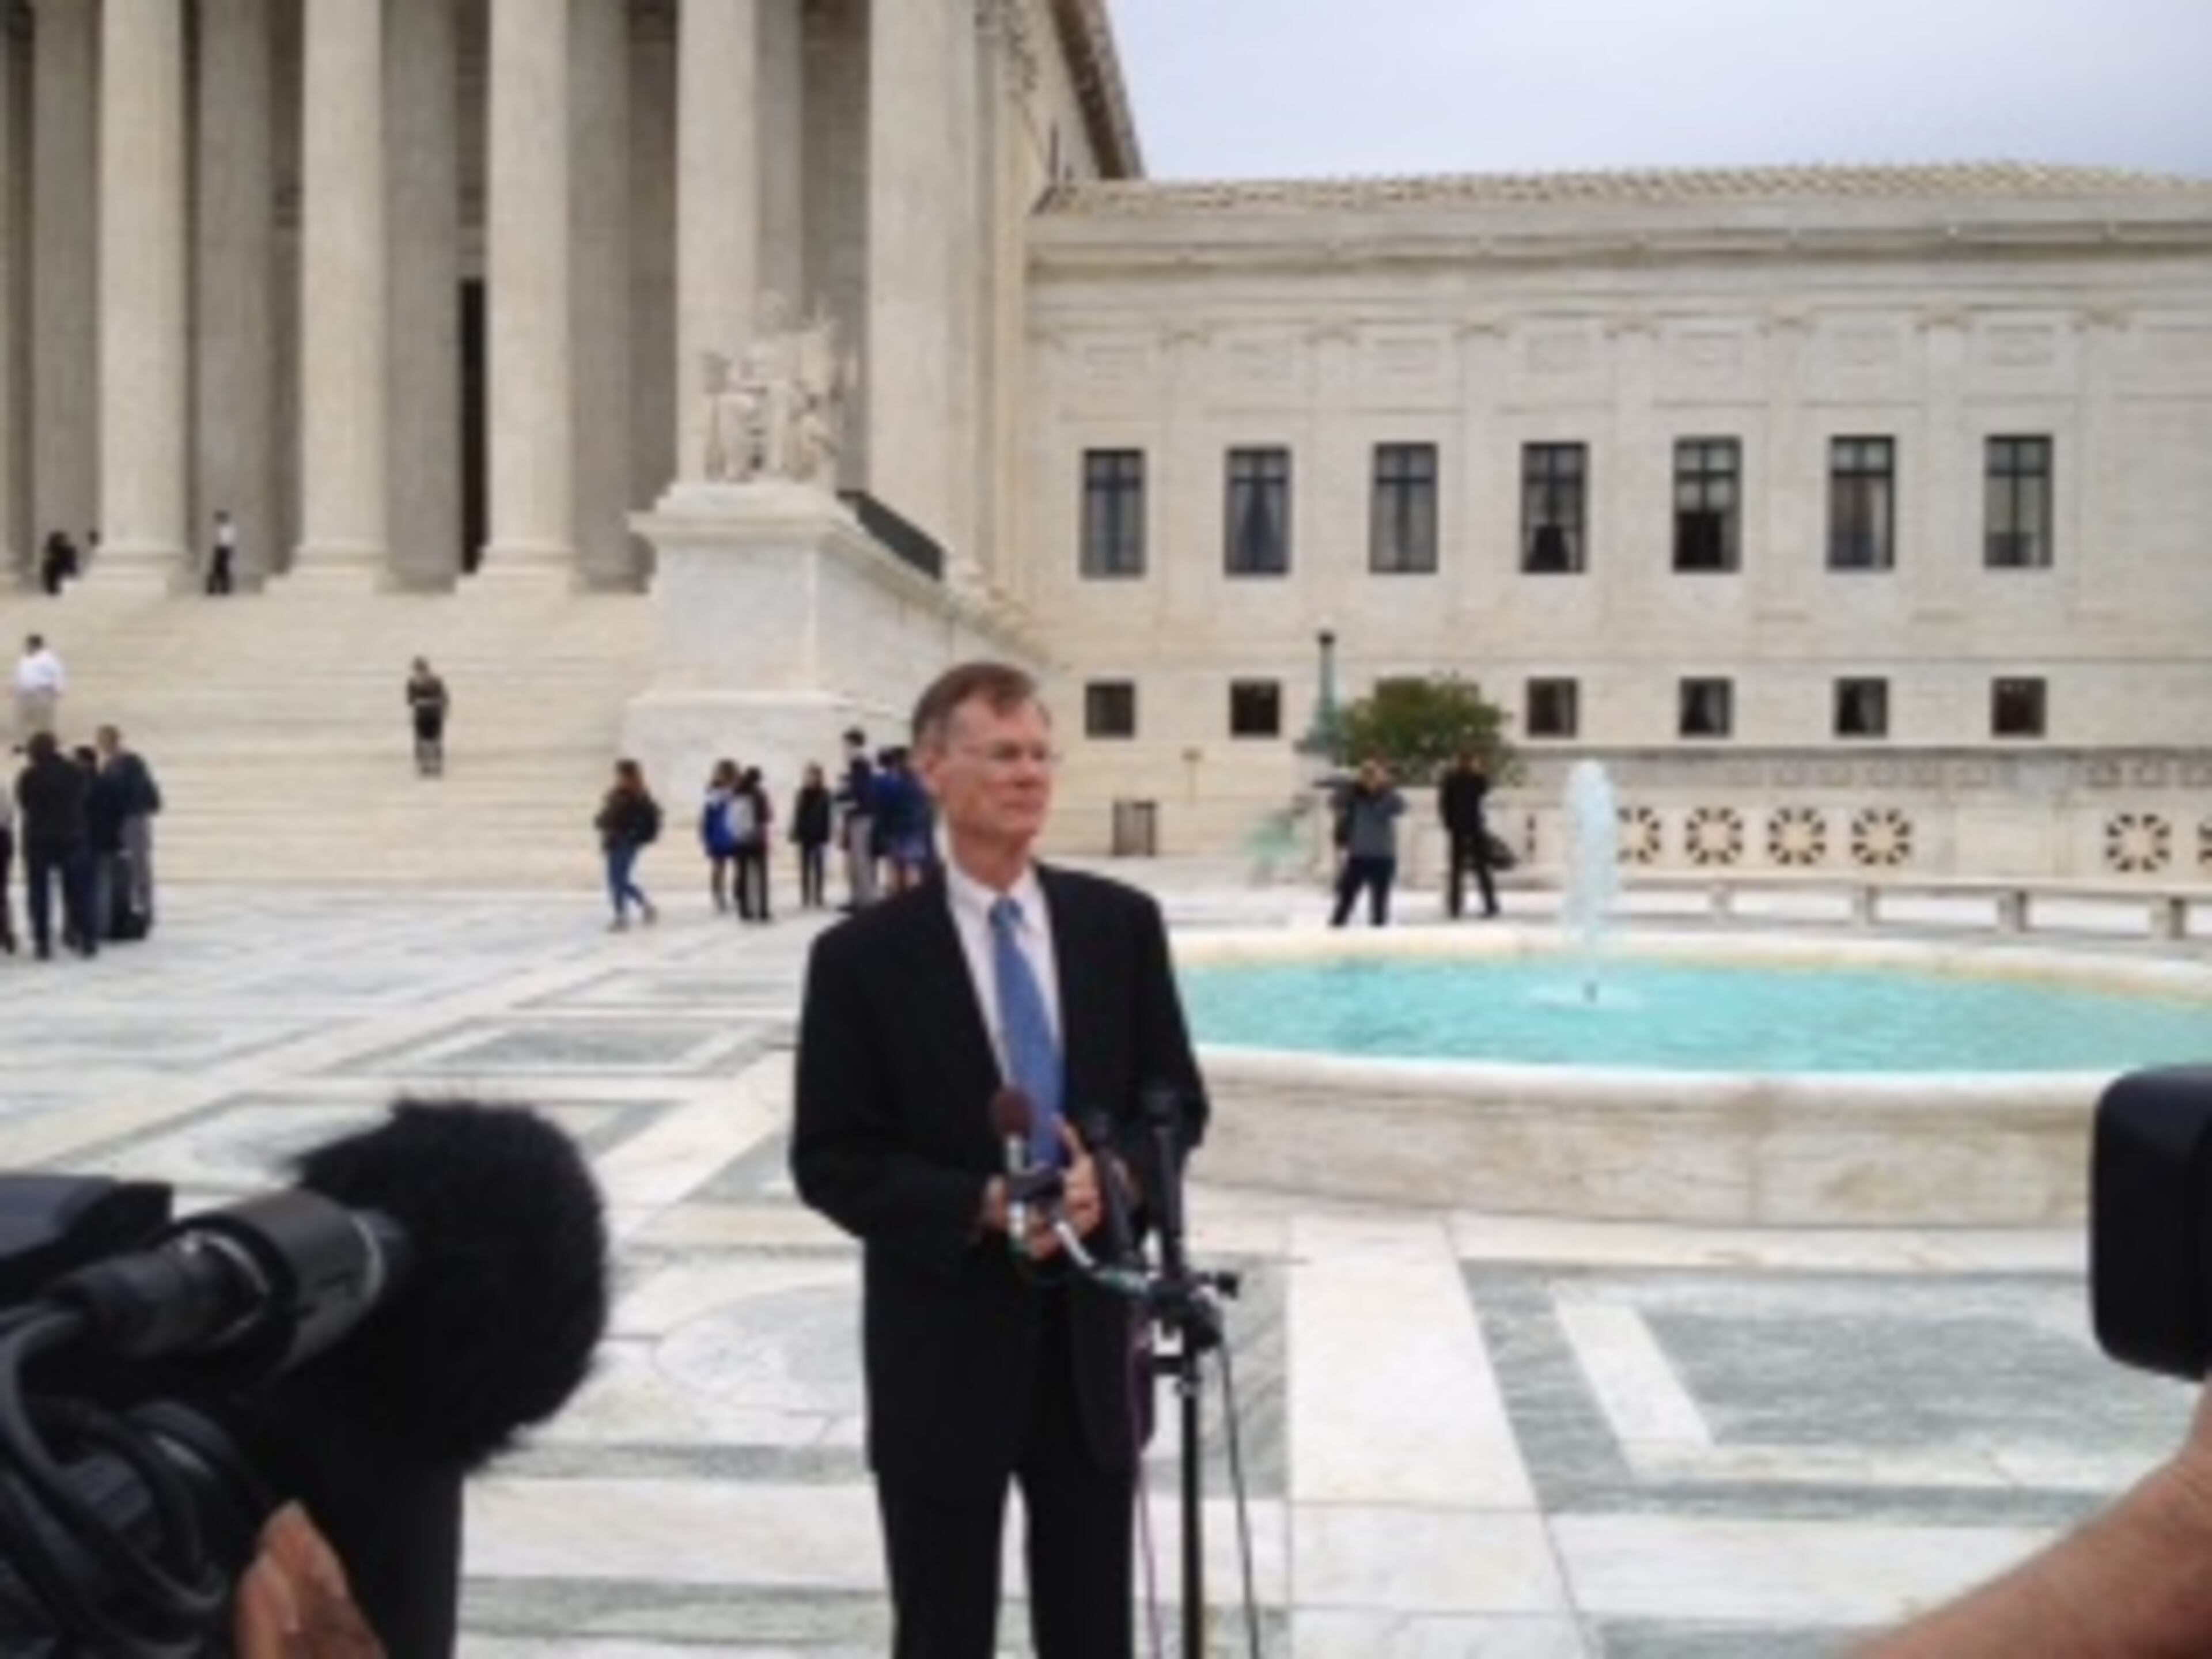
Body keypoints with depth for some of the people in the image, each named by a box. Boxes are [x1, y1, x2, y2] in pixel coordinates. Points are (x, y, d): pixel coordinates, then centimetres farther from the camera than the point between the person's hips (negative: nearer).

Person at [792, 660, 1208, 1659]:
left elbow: (1178, 1103, 5)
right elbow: (831, 1161, -8)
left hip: (1091, 1333, 3)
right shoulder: (863, 956, -9)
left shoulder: (1122, 924, 1)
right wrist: (979, 1206, -22)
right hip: (943, 1346, -3)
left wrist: (1113, 1174, -16)